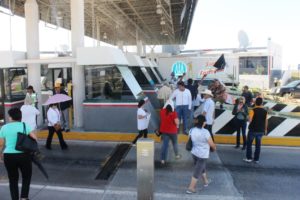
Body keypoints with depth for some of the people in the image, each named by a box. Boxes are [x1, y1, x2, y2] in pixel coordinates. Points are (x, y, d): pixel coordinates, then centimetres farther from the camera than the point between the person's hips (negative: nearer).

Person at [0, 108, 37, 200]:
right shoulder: (25, 125, -3)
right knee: (26, 177, 17)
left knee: (13, 180, 16)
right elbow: (34, 138, -11)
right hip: (23, 155, -1)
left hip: (8, 156, 2)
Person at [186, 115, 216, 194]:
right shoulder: (205, 132, -24)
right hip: (203, 154, -6)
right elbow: (211, 144, -15)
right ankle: (191, 188, 12)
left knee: (202, 167, 27)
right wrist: (214, 148, 7)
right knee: (197, 172, 5)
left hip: (194, 152, 6)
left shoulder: (192, 130, -8)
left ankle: (205, 181, 47)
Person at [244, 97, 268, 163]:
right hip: (261, 130, 4)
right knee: (258, 145, 11)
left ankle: (249, 158, 8)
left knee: (249, 144, 8)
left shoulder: (253, 110, -13)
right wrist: (265, 129, 16)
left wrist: (250, 122, 0)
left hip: (253, 130, -4)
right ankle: (256, 159, 15)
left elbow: (250, 120, -23)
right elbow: (266, 121, 6)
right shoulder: (265, 111, 1)